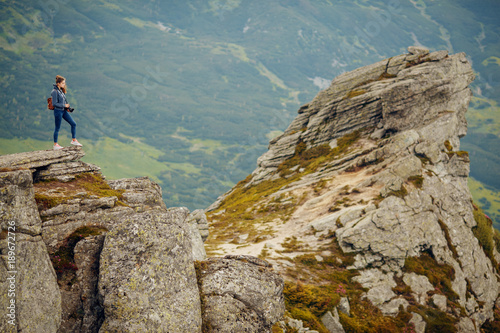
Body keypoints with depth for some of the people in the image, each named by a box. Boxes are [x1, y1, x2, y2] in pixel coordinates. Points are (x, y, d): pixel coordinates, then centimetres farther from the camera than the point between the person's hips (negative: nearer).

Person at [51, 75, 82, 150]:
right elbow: (54, 103, -21)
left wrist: (67, 108, 4)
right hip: (58, 111, -8)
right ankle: (55, 145, 13)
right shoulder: (55, 92, -18)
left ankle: (74, 140, 17)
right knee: (57, 128, 2)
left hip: (64, 111, 8)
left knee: (73, 124, 7)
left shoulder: (61, 90, 8)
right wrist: (64, 105, -15)